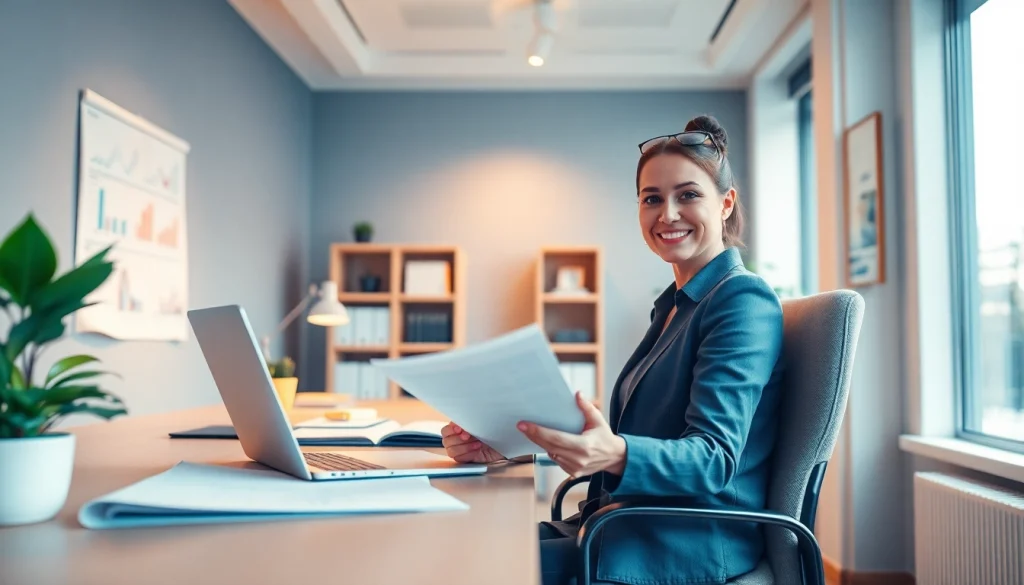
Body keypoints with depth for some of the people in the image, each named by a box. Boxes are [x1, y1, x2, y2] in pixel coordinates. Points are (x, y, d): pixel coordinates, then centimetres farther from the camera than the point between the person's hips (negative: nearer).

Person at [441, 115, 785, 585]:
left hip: (693, 544, -7)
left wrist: (616, 454, -40)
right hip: (629, 523, 8)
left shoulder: (743, 300, -10)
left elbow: (713, 458, -19)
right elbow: (641, 436, 12)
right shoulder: (673, 304, 15)